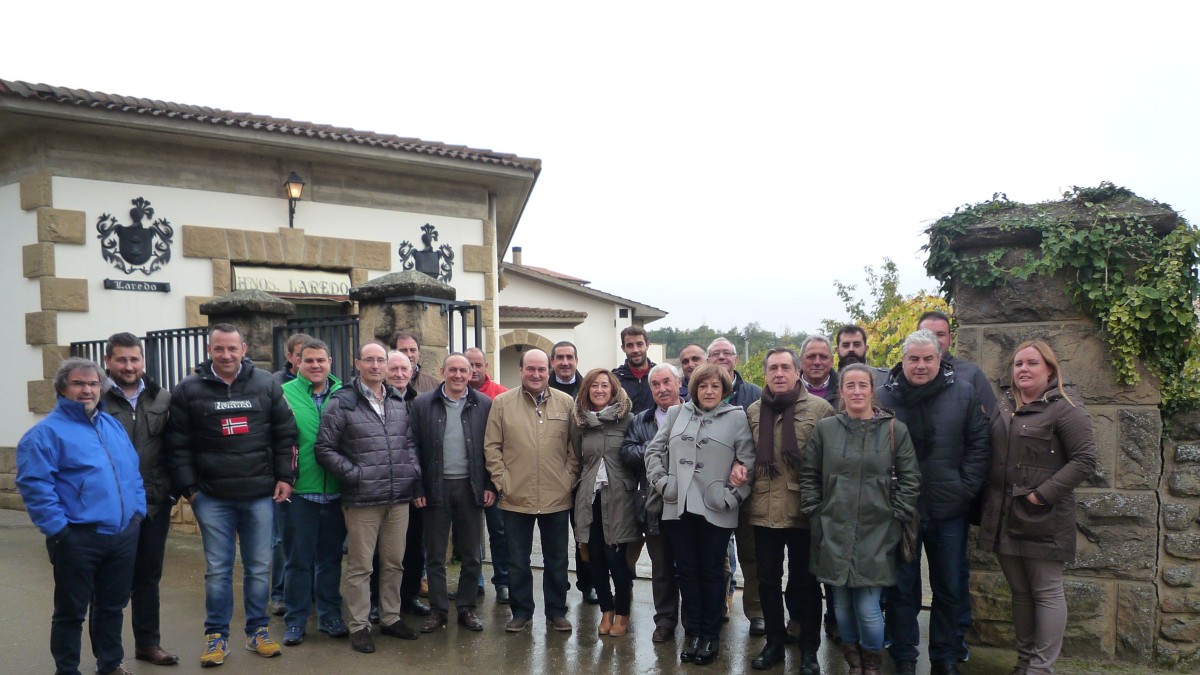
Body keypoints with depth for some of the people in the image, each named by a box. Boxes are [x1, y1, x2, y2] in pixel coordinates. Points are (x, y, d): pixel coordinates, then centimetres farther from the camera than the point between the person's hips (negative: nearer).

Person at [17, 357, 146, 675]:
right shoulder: (47, 432, -8)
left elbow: (132, 472, 19)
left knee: (113, 605, 17)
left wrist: (138, 510, 10)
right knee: (71, 611, 6)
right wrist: (58, 529, -18)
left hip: (124, 535, 6)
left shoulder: (113, 425, 14)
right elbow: (33, 484, -16)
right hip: (78, 539, -6)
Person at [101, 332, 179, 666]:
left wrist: (171, 491, 5)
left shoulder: (162, 400, 5)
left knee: (148, 576, 16)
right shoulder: (96, 400, -8)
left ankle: (148, 643, 29)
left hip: (154, 504, 4)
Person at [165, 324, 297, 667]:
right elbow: (178, 444, 1)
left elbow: (285, 434, 7)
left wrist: (285, 477, 2)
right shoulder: (188, 390, -1)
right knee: (217, 570, 6)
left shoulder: (266, 384, 2)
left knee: (259, 567, 10)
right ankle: (216, 637, 19)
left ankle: (257, 631, 23)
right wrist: (188, 488, -4)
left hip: (261, 494, 1)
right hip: (212, 497, -1)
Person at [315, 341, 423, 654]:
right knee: (360, 565, 3)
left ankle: (391, 618, 28)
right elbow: (324, 449, -6)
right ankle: (359, 626, 15)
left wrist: (414, 472, 5)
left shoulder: (399, 402, 12)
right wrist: (354, 475, -12)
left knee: (394, 562, 14)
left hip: (399, 498, 5)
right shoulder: (342, 402, -5)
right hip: (362, 499, -5)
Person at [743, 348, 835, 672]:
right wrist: (739, 473, 0)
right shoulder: (753, 411, 7)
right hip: (764, 510, 3)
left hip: (804, 510, -3)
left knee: (806, 581, 9)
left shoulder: (820, 408, -6)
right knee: (768, 580, 12)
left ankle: (809, 649, 23)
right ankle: (774, 642, 28)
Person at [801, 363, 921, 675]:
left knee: (868, 609, -4)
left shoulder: (895, 430, 0)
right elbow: (809, 476, 9)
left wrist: (896, 516, -1)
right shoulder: (824, 429, 2)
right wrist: (815, 513, 2)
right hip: (834, 534, 2)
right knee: (842, 606, 10)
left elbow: (910, 479, 4)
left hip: (876, 534, -1)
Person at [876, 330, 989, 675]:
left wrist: (965, 489, -6)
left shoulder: (964, 393, 0)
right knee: (901, 586, 9)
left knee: (948, 587, 13)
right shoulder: (884, 396, -4)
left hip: (948, 509, 1)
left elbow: (978, 445, 2)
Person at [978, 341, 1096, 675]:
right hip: (1004, 517, 6)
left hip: (1043, 519, -6)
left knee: (1047, 592, 3)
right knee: (1019, 592, 15)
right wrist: (988, 495, 8)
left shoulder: (1064, 409, -9)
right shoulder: (1003, 406, 12)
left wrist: (1043, 494, -19)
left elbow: (1084, 459, -15)